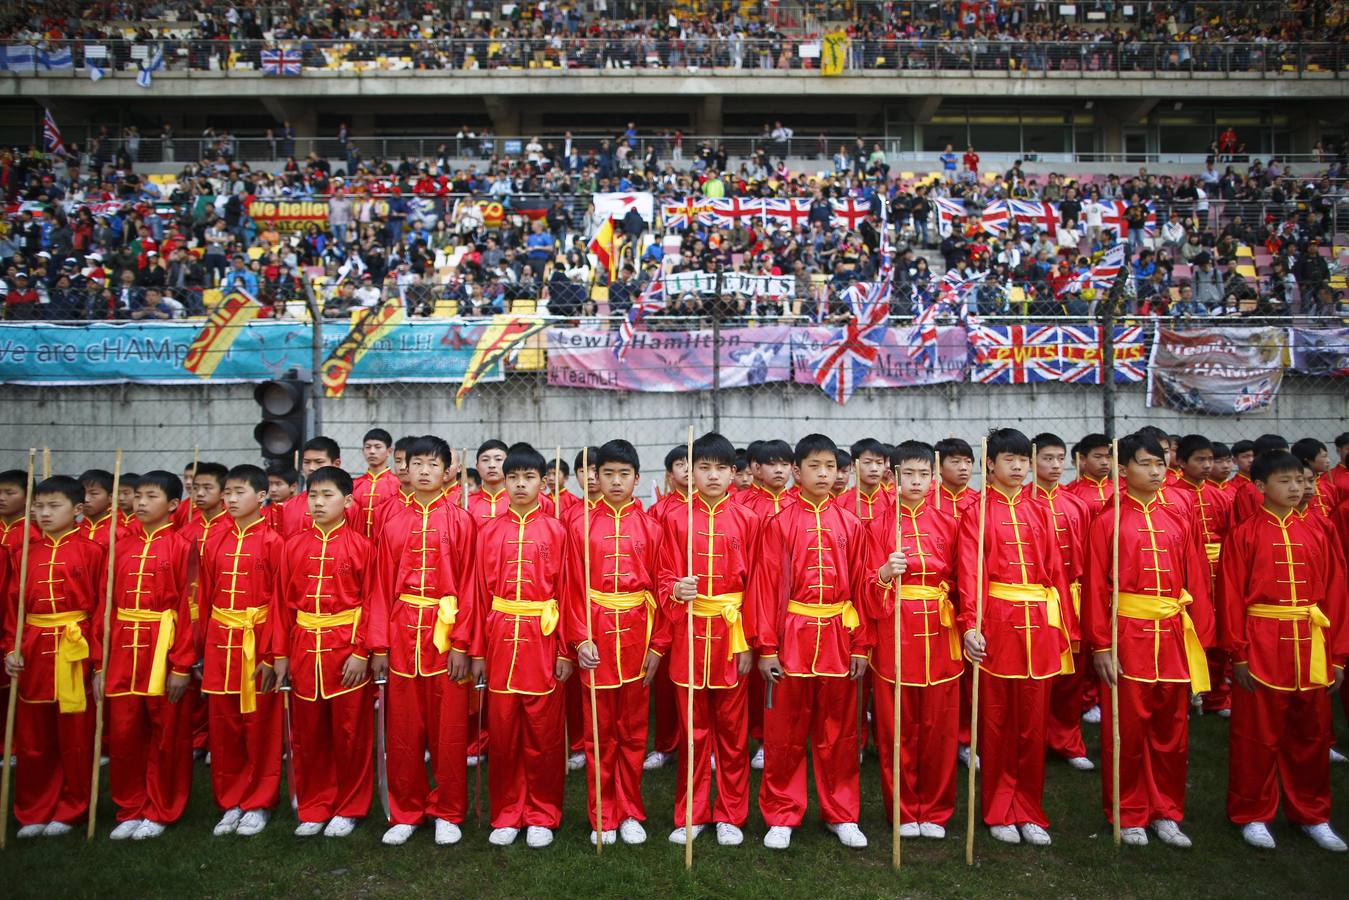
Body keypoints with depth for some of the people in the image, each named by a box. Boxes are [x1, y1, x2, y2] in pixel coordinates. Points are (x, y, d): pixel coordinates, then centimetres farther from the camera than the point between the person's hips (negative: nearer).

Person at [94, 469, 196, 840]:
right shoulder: (121, 548, 9)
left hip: (164, 648, -4)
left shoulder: (181, 547, -6)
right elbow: (105, 606, 8)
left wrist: (182, 666, -13)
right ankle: (129, 810, 26)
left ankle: (160, 812, 22)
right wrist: (99, 663, 3)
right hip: (122, 651, 5)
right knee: (122, 734, 9)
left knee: (166, 735, 7)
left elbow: (188, 608, -9)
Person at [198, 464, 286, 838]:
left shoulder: (272, 541, -6)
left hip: (257, 642, -4)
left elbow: (279, 600, -8)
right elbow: (205, 597, 10)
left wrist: (271, 655, -12)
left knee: (260, 728, 5)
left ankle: (258, 804, 19)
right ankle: (230, 803, 25)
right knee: (222, 728, 11)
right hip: (219, 642, 5)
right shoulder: (214, 541, 8)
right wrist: (203, 649, 7)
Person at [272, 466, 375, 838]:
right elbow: (283, 602, 6)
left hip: (346, 649, -3)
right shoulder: (294, 545, 5)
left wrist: (361, 652, -11)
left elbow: (370, 602, -6)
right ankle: (313, 808, 27)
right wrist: (280, 654, 3)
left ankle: (349, 808, 22)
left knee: (350, 733, 7)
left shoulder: (360, 545, -5)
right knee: (307, 734, 12)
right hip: (303, 648, 4)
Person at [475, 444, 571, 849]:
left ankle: (542, 816, 20)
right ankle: (506, 814, 22)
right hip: (500, 638, 2)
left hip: (542, 639, -1)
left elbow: (565, 592, 0)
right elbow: (481, 593, 6)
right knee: (502, 731, 8)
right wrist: (477, 650, 3)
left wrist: (566, 651, -3)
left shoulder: (555, 530, 1)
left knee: (543, 731, 6)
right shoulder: (489, 531, 6)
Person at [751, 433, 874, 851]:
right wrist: (766, 648, -6)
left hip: (838, 637, 2)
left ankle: (841, 814, 28)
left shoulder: (850, 525, 4)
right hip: (791, 636, -2)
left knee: (838, 731, 12)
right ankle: (782, 816, 22)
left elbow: (861, 586, 5)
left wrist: (861, 645, 2)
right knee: (785, 734, 8)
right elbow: (766, 586, -3)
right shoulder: (779, 524, -2)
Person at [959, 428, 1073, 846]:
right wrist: (969, 624, -21)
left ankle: (1029, 811, 22)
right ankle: (998, 811, 19)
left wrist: (1065, 628, 8)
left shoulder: (1038, 513, 12)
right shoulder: (977, 513, -1)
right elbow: (970, 571, -10)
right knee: (996, 722, 6)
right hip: (996, 622, -4)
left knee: (1033, 721, 10)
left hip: (1037, 623, 4)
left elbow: (1055, 571, 11)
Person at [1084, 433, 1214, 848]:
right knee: (1127, 731, 5)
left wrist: (1200, 640, 2)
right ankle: (1128, 815, 20)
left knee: (1172, 731, 12)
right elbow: (1096, 588, -6)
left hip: (1173, 638, 4)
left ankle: (1166, 813, 27)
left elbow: (1197, 581, 7)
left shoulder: (1179, 521, 8)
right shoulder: (1107, 522, -3)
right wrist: (1100, 646, -10)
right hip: (1126, 637, -3)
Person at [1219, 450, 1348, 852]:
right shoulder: (1243, 536, -5)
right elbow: (1231, 598, -7)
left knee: (1311, 736, 14)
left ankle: (1312, 815, 30)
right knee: (1256, 737, 5)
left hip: (1311, 650, 4)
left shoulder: (1315, 536, 7)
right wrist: (1238, 654, -11)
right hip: (1261, 648, -4)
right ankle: (1252, 815, 20)